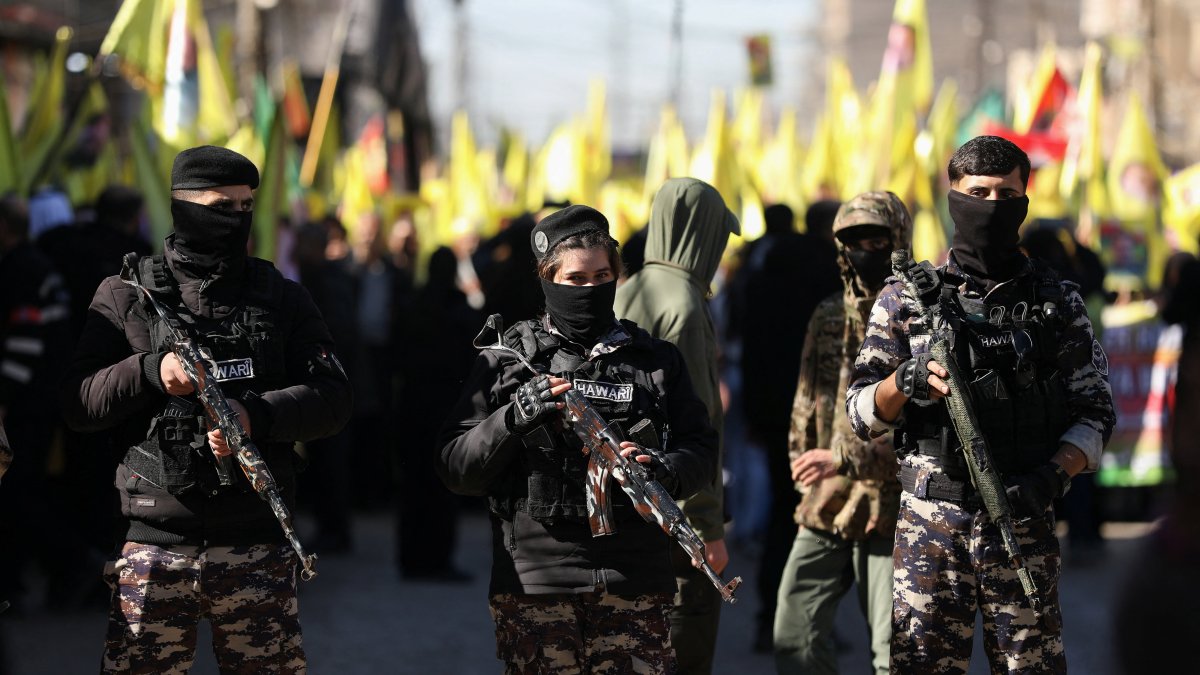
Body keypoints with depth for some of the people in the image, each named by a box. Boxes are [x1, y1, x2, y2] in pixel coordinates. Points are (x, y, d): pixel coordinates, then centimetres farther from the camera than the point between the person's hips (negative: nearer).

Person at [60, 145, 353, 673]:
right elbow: (77, 404, 1)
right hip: (155, 545, -1)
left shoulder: (281, 297, 10)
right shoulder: (126, 296, 6)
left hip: (257, 547, 1)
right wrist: (150, 372, -15)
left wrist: (257, 416, -16)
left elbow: (333, 397, 2)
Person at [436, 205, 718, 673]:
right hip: (533, 584, -1)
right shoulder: (506, 361, 7)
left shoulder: (657, 360, 13)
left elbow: (702, 453, 9)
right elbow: (455, 468, 2)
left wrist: (663, 470, -13)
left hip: (634, 584, 1)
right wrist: (515, 419, -14)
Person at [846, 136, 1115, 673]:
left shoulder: (1058, 304, 7)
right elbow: (862, 415, 5)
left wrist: (1052, 475, -13)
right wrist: (905, 381, -16)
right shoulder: (907, 298, 6)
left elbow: (1094, 415, 5)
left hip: (1023, 523, 0)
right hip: (929, 524, 0)